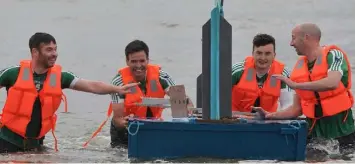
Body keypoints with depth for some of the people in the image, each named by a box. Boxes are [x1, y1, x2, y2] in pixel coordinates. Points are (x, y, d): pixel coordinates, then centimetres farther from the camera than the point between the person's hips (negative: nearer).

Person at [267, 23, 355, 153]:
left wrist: (295, 85, -26)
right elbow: (297, 109, 11)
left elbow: (332, 83, -29)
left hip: (340, 127, -5)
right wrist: (271, 116, -3)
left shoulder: (333, 54, -9)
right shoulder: (299, 67, 8)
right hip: (314, 130, 5)